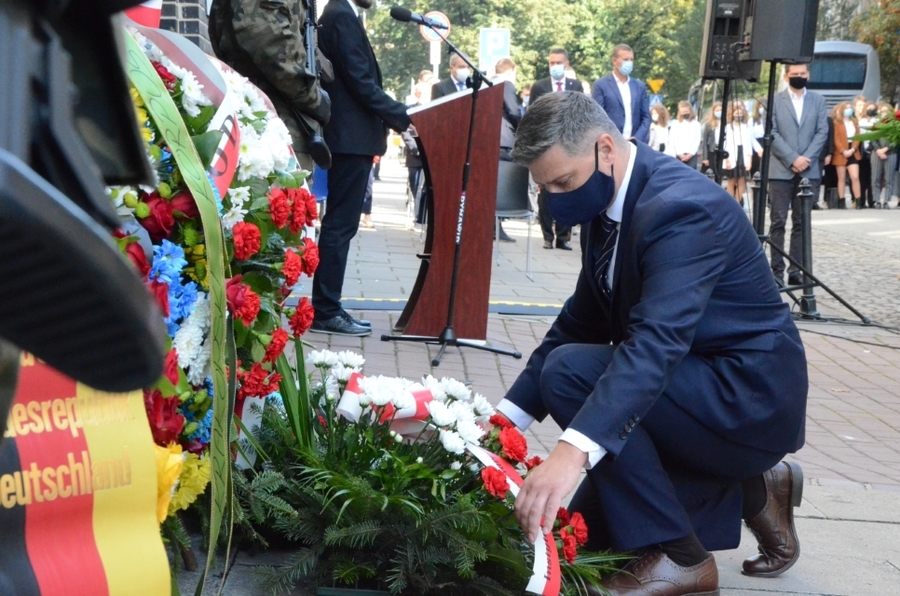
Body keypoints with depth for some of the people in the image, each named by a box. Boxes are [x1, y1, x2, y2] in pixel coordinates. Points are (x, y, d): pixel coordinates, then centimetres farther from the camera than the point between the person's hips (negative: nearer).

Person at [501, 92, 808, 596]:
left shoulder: (680, 208, -27)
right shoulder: (610, 201, 1)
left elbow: (656, 342, -40)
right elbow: (581, 321, 7)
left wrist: (572, 452, -51)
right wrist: (507, 417, -1)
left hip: (750, 397, -10)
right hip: (704, 385, 10)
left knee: (570, 372, -26)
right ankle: (749, 491, 19)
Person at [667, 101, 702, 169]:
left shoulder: (696, 124, 8)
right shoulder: (675, 124, 7)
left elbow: (697, 141, 2)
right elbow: (672, 141, 1)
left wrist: (690, 154, -8)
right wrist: (680, 154, -7)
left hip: (692, 155, 0)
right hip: (679, 155, 0)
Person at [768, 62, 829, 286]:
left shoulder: (818, 100, 11)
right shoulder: (774, 100, 4)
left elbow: (822, 132, 4)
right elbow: (772, 133, -4)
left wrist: (806, 158, -9)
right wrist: (792, 159, -12)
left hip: (808, 170, 2)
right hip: (781, 170, -2)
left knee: (801, 223, 3)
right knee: (778, 222, -3)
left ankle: (795, 270, 6)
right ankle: (777, 271, 0)